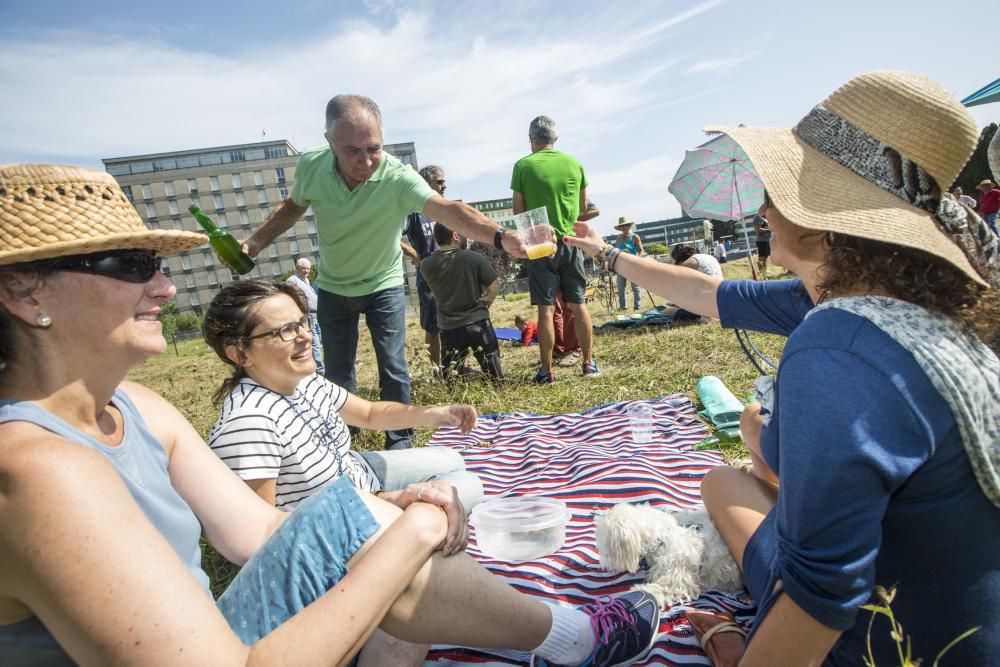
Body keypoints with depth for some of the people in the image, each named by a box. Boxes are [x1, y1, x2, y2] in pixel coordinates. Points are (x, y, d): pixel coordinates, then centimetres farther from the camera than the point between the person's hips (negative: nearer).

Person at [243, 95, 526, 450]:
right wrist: (253, 243, -6)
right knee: (337, 371, 12)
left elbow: (448, 210, -48)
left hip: (383, 285, -3)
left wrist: (501, 236, -65)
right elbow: (292, 207, 3)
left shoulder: (398, 177, -30)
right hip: (332, 288, 3)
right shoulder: (310, 166, -19)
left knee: (393, 368, -4)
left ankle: (399, 441, 19)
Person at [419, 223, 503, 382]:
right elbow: (495, 285, -6)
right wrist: (485, 302, 6)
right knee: (495, 378, 11)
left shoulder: (426, 265, -6)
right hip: (478, 323, -2)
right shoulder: (474, 258, -11)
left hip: (449, 328, 2)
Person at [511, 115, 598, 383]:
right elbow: (583, 206, 14)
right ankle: (588, 364, 15)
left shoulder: (523, 165, -4)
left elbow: (518, 210, -1)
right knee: (578, 304, 9)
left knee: (545, 308, 0)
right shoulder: (574, 163, 6)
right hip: (570, 241, 3)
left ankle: (546, 371, 4)